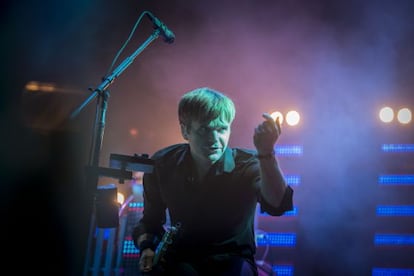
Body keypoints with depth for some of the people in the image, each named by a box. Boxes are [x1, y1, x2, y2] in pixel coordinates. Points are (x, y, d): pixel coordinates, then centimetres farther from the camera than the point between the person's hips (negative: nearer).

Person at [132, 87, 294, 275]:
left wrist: (266, 154, -51)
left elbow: (276, 205, -35)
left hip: (232, 260, -1)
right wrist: (146, 247, -8)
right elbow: (150, 219, 13)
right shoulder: (162, 164, -2)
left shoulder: (247, 164, -12)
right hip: (180, 258, 1)